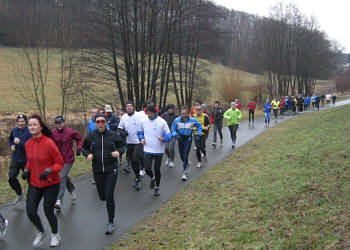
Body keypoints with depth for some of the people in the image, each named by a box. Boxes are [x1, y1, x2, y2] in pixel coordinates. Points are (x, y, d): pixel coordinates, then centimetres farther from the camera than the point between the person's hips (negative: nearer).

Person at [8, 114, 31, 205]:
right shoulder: (14, 130, 2)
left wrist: (20, 142, -32)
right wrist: (11, 146, 0)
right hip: (15, 159, 4)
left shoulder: (29, 132, -14)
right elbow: (10, 140, 21)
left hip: (26, 160, -4)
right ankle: (19, 195, 20)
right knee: (11, 178, -2)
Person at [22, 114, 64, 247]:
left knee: (48, 211, 5)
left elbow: (60, 163, -12)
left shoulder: (49, 143, -18)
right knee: (30, 212, 0)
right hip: (34, 184, 5)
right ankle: (41, 232, 31)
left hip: (51, 184, -4)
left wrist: (49, 170, -27)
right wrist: (26, 170, -2)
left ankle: (55, 235, 34)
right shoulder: (28, 144, -1)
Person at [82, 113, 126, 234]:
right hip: (97, 170, 3)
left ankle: (111, 222, 7)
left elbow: (122, 146, 9)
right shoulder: (90, 136, 1)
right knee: (102, 196, 11)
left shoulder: (113, 135, -3)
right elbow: (84, 148, 14)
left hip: (111, 170, -2)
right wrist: (88, 154, -7)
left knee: (109, 196, -8)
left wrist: (119, 152, -12)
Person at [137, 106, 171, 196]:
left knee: (157, 170, 7)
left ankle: (157, 188, 26)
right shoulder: (144, 121, 1)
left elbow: (168, 134, -6)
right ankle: (152, 178, 26)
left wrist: (163, 139, -27)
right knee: (147, 169, -10)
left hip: (158, 150, -2)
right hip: (148, 149, 2)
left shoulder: (161, 121, -9)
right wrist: (141, 138, -1)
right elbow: (140, 131, 18)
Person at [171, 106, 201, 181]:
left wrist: (197, 134, -1)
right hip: (180, 139, 3)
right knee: (181, 155, 13)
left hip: (188, 139, -3)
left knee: (185, 156, -11)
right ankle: (187, 164, 45)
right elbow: (173, 129, 4)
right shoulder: (176, 120, -7)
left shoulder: (192, 120, -8)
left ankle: (185, 173, -5)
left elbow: (199, 126, 10)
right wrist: (175, 135, -15)